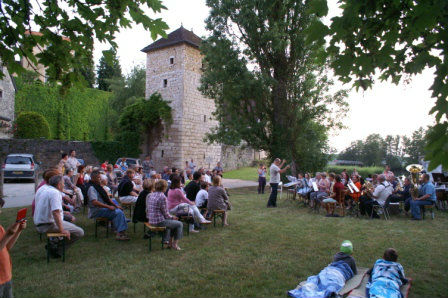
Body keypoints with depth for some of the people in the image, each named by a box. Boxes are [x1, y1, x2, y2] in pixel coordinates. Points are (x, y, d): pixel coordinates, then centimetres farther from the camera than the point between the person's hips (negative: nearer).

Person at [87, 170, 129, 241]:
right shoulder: (91, 188, -14)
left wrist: (116, 205, 10)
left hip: (103, 208, 10)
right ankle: (120, 233, -22)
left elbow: (107, 198, 20)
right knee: (119, 212, -23)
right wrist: (108, 206, -25)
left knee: (119, 210, -4)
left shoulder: (98, 186, 17)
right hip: (96, 211, -10)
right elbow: (94, 202, -26)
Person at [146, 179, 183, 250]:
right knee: (179, 224, 8)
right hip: (159, 221, -9)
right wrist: (172, 217, 5)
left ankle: (168, 241, 32)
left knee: (171, 221, 31)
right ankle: (175, 244, 13)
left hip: (151, 221, 9)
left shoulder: (149, 195, 5)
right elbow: (165, 213, -16)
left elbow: (147, 209, 13)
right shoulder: (162, 197, -19)